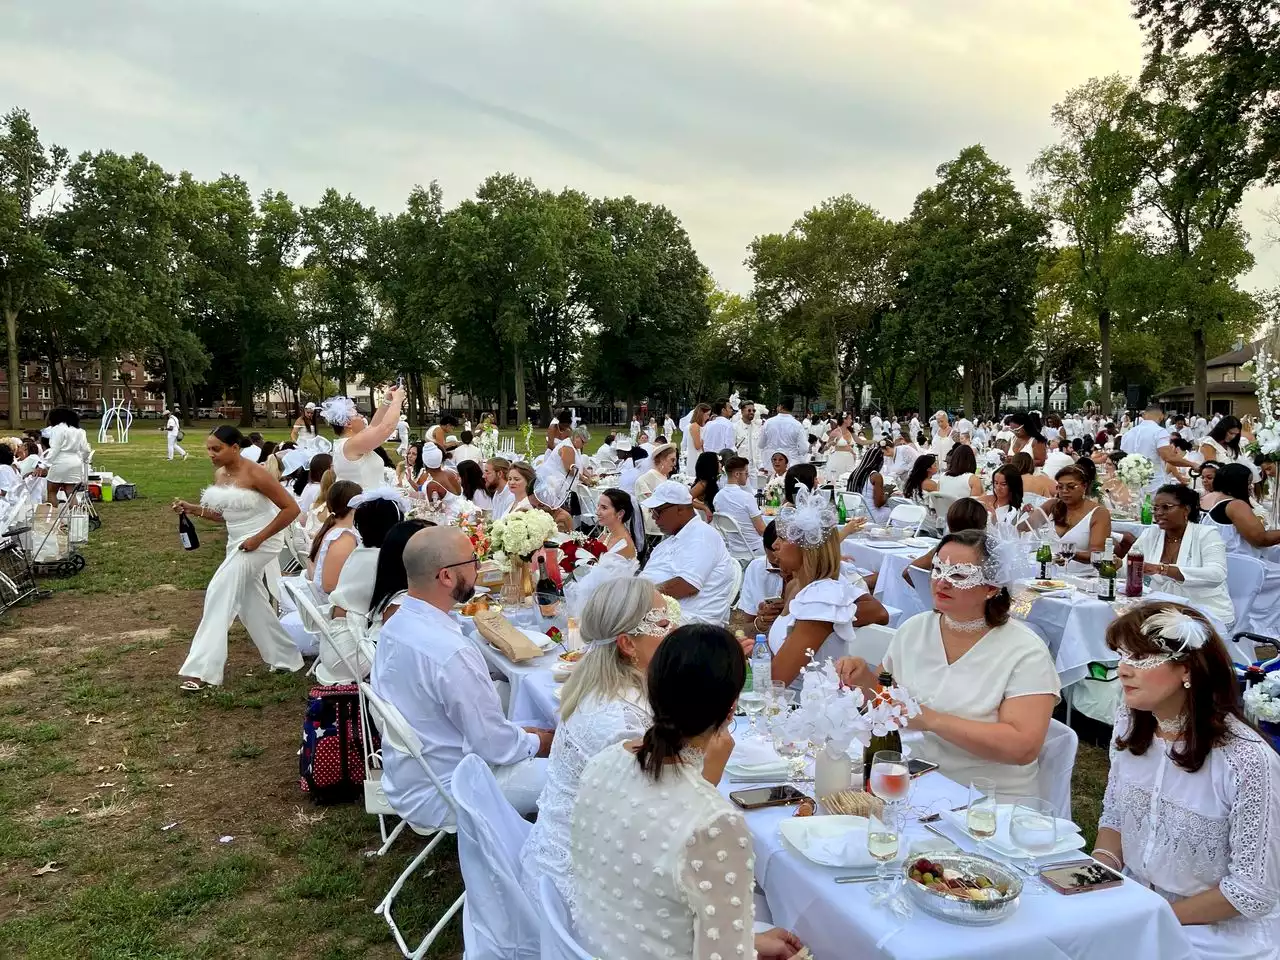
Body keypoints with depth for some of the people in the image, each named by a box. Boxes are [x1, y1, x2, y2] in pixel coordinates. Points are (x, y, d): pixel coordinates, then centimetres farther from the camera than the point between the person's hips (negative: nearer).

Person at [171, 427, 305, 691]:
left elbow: (291, 509, -21)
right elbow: (223, 514, 14)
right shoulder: (219, 474, 3)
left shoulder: (254, 474, -20)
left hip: (261, 542, -9)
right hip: (237, 543, 9)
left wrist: (258, 538, -22)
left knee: (219, 594, -17)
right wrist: (191, 508, -3)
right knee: (250, 605, 14)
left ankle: (203, 669, -12)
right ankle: (286, 658, 30)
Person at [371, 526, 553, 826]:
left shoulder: (396, 624, -3)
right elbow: (495, 746, -22)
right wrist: (542, 742, -3)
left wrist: (520, 732, 7)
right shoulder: (451, 653, -32)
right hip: (438, 799, -9)